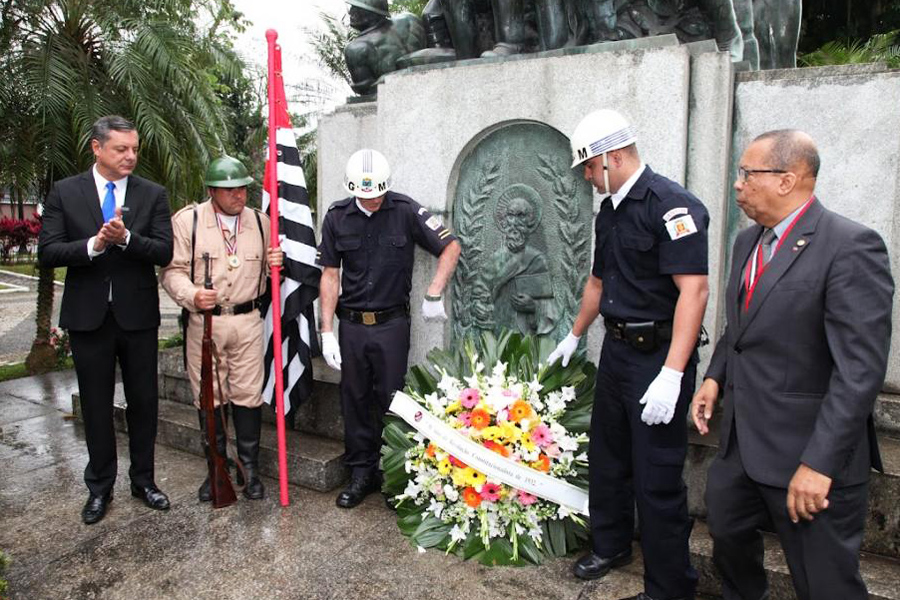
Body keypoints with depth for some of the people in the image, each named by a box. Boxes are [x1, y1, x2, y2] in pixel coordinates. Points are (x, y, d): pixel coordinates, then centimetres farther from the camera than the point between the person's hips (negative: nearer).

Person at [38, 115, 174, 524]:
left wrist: (126, 238, -23)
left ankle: (143, 480, 26)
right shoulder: (65, 192, 1)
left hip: (138, 315, 0)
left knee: (143, 401, 9)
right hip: (88, 316, 0)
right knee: (96, 405, 11)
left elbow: (164, 252, -7)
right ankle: (100, 487, 27)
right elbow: (47, 252, -4)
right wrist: (94, 244, -20)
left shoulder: (153, 195, 1)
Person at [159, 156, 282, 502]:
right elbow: (172, 270, -2)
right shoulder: (187, 220, -1)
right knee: (209, 398, 7)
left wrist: (276, 264, -4)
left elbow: (268, 272, 19)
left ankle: (249, 469, 17)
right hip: (204, 321, -1)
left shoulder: (260, 221, 8)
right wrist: (192, 296, -20)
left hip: (248, 320, 2)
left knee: (248, 396, 3)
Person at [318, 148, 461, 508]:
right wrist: (327, 331, -2)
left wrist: (433, 295, -11)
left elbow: (450, 247, -2)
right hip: (351, 324, 3)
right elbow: (330, 275, 3)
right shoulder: (337, 217, 0)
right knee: (354, 401, 10)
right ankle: (361, 473, 25)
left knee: (390, 399, 4)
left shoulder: (405, 211, -7)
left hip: (392, 323, -2)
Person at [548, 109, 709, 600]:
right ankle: (609, 546, 41)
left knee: (657, 480, 1)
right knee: (607, 458, 20)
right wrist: (574, 336, 31)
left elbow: (694, 290, -24)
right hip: (617, 351, 9)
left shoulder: (671, 205, -17)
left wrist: (671, 375, -29)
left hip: (659, 357, -9)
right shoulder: (609, 211, 11)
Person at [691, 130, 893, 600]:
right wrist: (715, 376, 5)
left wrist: (819, 463, -25)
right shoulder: (748, 241, 9)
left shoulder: (851, 246, -18)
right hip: (742, 440, 8)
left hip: (808, 452, -7)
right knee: (727, 541, 24)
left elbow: (860, 368, -22)